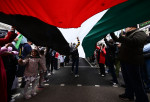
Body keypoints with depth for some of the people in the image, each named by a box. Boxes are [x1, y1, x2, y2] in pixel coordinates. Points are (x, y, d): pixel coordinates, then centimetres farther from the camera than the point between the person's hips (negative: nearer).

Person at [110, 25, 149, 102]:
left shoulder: (140, 33, -6)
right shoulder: (128, 35, 19)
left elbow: (135, 42, -29)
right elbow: (116, 39, 29)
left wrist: (122, 38, -21)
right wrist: (111, 32, 22)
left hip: (133, 62, -9)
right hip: (124, 61, 9)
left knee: (136, 83, -1)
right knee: (127, 80, 18)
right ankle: (129, 95, 34)